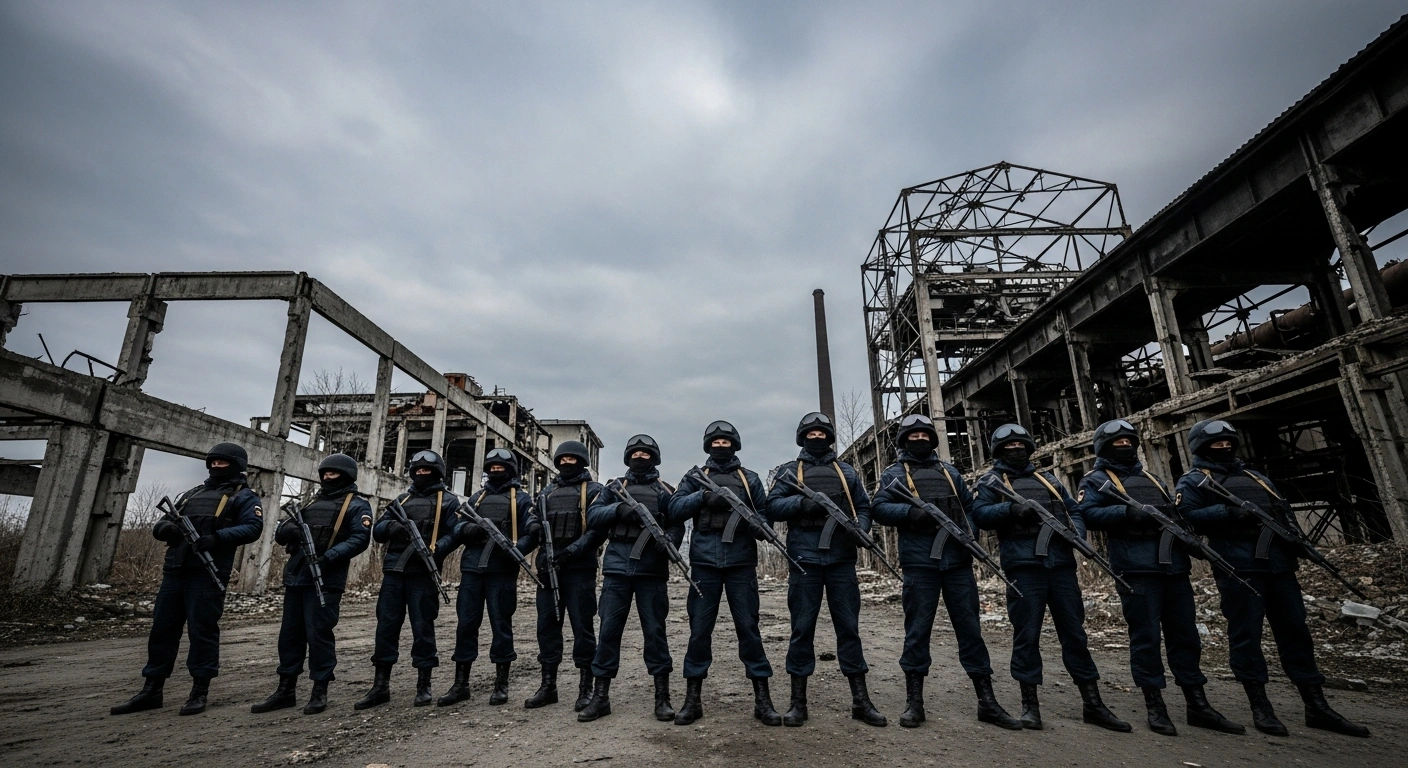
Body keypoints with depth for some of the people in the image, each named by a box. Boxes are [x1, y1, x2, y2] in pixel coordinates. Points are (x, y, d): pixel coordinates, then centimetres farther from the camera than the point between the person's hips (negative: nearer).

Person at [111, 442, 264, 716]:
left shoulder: (243, 496, 3)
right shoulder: (191, 494, 25)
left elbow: (253, 527, -11)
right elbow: (161, 524, 24)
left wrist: (219, 538, -24)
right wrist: (165, 528, -1)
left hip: (207, 573, -7)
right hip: (174, 570, 7)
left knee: (202, 630, -3)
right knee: (162, 628, 10)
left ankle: (199, 692, 5)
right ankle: (151, 691, 21)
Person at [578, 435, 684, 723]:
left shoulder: (665, 490, 11)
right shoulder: (615, 487, 16)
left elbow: (678, 525, 3)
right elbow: (592, 516, 6)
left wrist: (668, 541, -18)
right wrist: (618, 509, -12)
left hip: (651, 568, -1)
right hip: (616, 566, 2)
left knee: (655, 630, 2)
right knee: (608, 629, 3)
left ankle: (662, 696, 11)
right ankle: (600, 696, 12)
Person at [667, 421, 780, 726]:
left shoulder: (749, 478, 13)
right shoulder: (695, 477, 13)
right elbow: (675, 510, 1)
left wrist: (752, 524, -14)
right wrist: (703, 497, -14)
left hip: (741, 562, 0)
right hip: (704, 562, 0)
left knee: (749, 627, 1)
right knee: (699, 630, 4)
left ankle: (762, 699, 10)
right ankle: (693, 699, 14)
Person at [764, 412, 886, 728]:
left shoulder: (846, 471, 17)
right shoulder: (789, 471, 10)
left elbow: (864, 507, 15)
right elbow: (772, 507, -1)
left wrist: (861, 528, -5)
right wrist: (801, 502, -18)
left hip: (842, 558, 2)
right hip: (804, 557, -2)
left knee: (849, 626, 6)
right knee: (802, 628, 2)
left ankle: (861, 700, 15)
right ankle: (798, 701, 12)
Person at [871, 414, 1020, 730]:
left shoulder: (949, 471, 20)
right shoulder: (894, 473, 7)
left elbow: (970, 506, 20)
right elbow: (879, 508, -4)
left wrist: (969, 533, 1)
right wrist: (912, 511, -20)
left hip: (958, 559, 4)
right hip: (920, 562, -3)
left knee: (970, 629, 7)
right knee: (917, 630, 1)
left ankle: (987, 702, 16)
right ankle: (914, 701, 11)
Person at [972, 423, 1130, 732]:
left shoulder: (1048, 480, 23)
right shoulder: (991, 481, 8)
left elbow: (1075, 511, 17)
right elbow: (980, 515, -6)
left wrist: (1077, 533, -4)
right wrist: (1011, 509, -22)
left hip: (1061, 562, 4)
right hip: (1023, 564, -4)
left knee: (1075, 632, 8)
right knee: (1027, 634, -1)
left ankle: (1092, 703, 18)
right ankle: (1029, 703, 8)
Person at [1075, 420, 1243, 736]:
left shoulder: (1150, 478, 25)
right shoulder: (1096, 480, 3)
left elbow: (1174, 511, 27)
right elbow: (1086, 514, -11)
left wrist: (1179, 521, 6)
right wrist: (1127, 512, -21)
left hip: (1174, 565, 7)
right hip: (1137, 568, -7)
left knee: (1185, 635, 10)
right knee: (1146, 636, -3)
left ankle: (1198, 705, 20)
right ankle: (1155, 706, 6)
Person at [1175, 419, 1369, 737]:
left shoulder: (1257, 478, 23)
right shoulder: (1194, 481, 1)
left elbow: (1283, 510, 22)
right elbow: (1186, 516, -11)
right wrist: (1228, 512, -22)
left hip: (1279, 564, 7)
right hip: (1239, 568, -7)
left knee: (1295, 632, 9)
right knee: (1246, 635, -3)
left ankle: (1317, 707, 18)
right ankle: (1260, 708, 5)